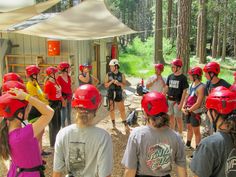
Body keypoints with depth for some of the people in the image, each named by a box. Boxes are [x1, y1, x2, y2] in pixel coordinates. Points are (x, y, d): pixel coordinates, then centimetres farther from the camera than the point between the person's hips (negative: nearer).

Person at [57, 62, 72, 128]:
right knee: (64, 116, -2)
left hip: (69, 98, 7)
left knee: (69, 115, 16)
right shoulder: (59, 78, -14)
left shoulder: (69, 77, 8)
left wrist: (72, 96, 10)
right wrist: (62, 100, -19)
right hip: (64, 98, -7)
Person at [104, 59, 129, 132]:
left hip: (119, 94, -1)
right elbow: (106, 85, 1)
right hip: (110, 94, 1)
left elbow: (124, 85, 1)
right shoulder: (108, 75, 1)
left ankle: (125, 125, 8)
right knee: (111, 110, 8)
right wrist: (111, 82, -16)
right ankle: (113, 124, 24)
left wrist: (119, 83, -18)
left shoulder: (121, 75, -1)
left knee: (122, 110, -1)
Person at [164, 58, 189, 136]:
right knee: (171, 117, 15)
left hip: (177, 101, -5)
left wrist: (181, 103, -15)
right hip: (169, 100, 5)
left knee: (178, 118, 3)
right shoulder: (170, 76, 5)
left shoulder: (183, 78, -10)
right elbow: (166, 87, 11)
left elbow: (184, 91, -10)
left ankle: (180, 134, 18)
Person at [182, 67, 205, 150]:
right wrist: (183, 108, -1)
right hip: (188, 110, 8)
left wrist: (189, 110, -14)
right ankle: (188, 145, 39)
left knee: (196, 131, 3)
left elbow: (198, 103, -22)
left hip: (195, 112, -8)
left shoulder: (201, 87, -19)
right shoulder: (192, 84, 6)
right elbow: (186, 97, 11)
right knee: (189, 128, 21)